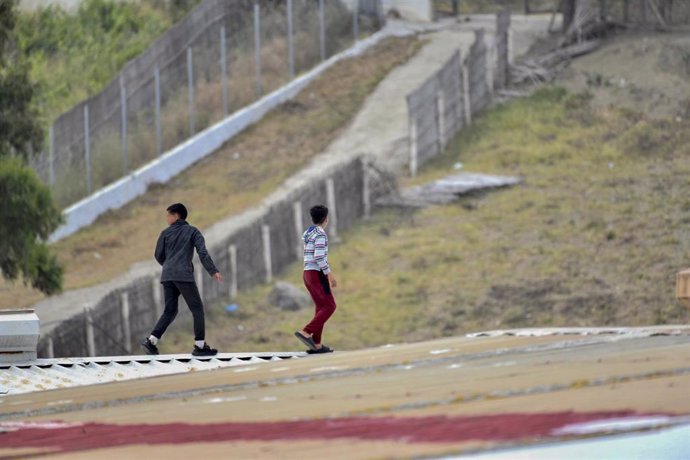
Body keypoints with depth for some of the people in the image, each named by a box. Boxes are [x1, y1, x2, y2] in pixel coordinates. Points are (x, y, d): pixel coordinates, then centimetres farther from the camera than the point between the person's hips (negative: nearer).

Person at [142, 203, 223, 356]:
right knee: (197, 309, 3)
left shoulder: (166, 233, 13)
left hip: (167, 276, 4)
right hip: (184, 275, -4)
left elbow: (158, 255, 15)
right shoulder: (193, 232, 5)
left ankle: (152, 341, -4)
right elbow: (203, 252, -7)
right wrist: (213, 271, -13)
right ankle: (200, 345, -2)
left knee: (170, 311, 11)